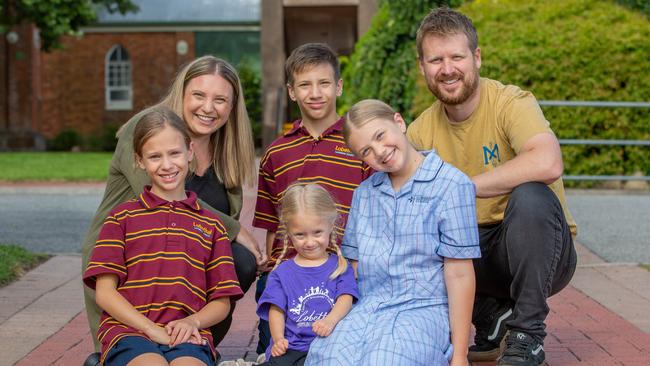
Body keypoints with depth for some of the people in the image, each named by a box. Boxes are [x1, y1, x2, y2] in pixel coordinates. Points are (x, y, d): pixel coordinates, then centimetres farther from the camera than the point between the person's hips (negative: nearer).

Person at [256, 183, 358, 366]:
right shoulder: (282, 273, 16)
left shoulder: (340, 267, 13)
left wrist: (330, 320, -24)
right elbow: (276, 310, 9)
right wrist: (278, 339, -10)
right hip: (291, 347, 1)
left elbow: (346, 299, -1)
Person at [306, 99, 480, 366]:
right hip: (366, 310, 4)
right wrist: (344, 322, 3)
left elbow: (459, 274, -5)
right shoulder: (364, 193, 18)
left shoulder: (451, 184, -2)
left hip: (423, 308, -4)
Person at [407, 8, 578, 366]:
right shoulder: (422, 130, 2)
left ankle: (527, 336, -18)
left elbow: (548, 163, -37)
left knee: (530, 195, -35)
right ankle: (492, 316, 4)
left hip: (537, 254, -5)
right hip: (476, 253, 5)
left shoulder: (510, 102, -16)